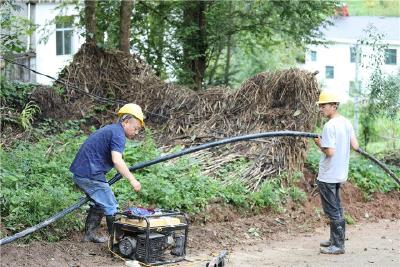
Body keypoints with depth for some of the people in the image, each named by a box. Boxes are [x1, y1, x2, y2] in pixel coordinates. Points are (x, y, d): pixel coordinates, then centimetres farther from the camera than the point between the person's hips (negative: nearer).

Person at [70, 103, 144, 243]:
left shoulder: (110, 129, 19)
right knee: (111, 208, -3)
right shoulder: (118, 134, -12)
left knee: (99, 203, 24)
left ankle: (89, 235, 31)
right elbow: (117, 160, -26)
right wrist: (132, 180, -24)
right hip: (91, 175, -10)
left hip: (80, 172, 10)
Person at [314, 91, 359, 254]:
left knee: (332, 211, -1)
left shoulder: (330, 126, -20)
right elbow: (355, 146, 3)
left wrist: (320, 144, -7)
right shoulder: (346, 123, 4)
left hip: (328, 176, -9)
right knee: (336, 208, 19)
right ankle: (336, 239, 30)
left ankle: (338, 245, 4)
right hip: (340, 173, 9)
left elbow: (330, 152, -24)